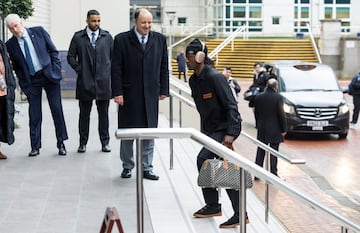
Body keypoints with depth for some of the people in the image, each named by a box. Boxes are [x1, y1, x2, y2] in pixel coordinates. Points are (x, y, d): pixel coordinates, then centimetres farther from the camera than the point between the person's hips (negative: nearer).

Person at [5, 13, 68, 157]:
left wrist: (56, 70, -4)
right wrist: (23, 83, 1)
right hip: (31, 81, 1)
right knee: (34, 115, 1)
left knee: (57, 109, 1)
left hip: (49, 74, 0)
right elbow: (15, 66, 8)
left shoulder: (39, 31, -2)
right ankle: (35, 147, 11)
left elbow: (53, 51, 2)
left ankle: (61, 143, 12)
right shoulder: (10, 44, 0)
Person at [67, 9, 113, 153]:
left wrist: (110, 70, 3)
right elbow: (71, 56, 8)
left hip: (103, 81, 1)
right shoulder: (78, 37, 4)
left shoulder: (107, 37, 8)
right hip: (85, 82, -1)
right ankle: (83, 143, 12)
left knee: (103, 114, 6)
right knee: (84, 114, 4)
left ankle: (105, 142, 13)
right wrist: (79, 69, -2)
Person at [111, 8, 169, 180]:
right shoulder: (122, 40, -2)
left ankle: (147, 168, 14)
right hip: (129, 94, -2)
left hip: (151, 94, 2)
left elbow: (164, 67, 11)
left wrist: (164, 89, 6)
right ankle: (127, 166, 20)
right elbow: (116, 68, -4)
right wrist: (117, 92, -10)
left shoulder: (159, 39, 8)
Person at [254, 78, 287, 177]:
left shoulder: (258, 97, 1)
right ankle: (273, 173, 4)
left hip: (262, 129, 4)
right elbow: (281, 114, -11)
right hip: (275, 129, -4)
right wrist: (283, 129, -4)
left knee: (260, 152, 11)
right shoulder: (278, 97, -13)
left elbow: (256, 113, 8)